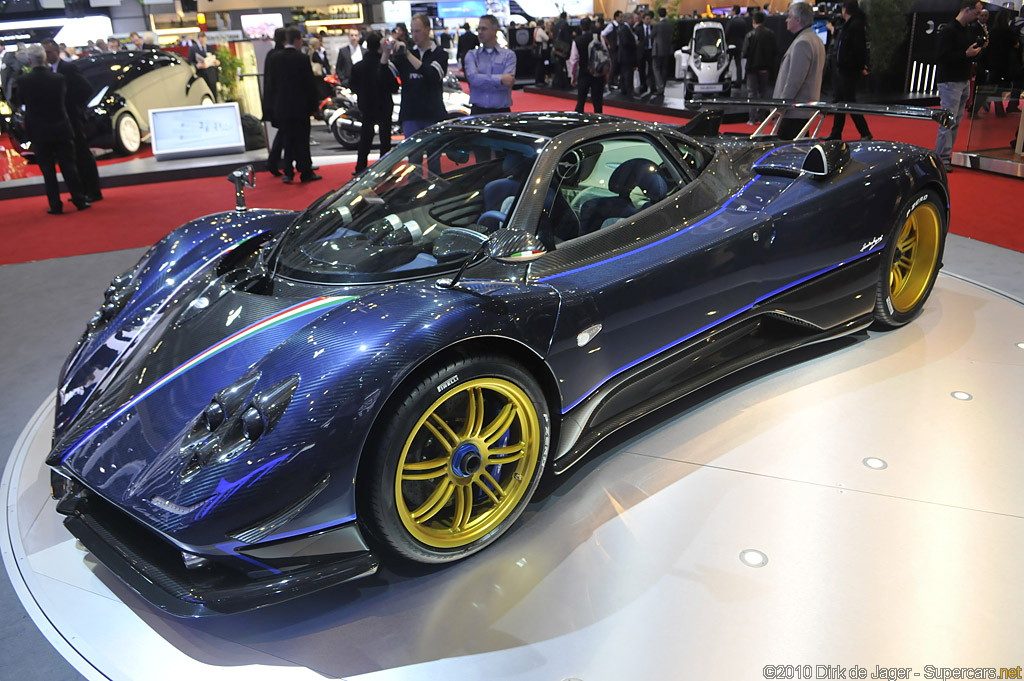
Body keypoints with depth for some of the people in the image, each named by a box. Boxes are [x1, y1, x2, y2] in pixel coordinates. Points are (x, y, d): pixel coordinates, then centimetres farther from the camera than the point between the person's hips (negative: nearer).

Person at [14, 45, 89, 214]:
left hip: (38, 132, -1)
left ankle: (55, 205, 7)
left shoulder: (23, 80, -9)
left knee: (48, 170, 5)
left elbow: (18, 100, 5)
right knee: (69, 166, 8)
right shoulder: (59, 78, -6)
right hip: (61, 129, 1)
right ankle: (79, 200, 9)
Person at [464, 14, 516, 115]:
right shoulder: (472, 55, 10)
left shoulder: (508, 55, 5)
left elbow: (508, 82, -9)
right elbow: (473, 78, -9)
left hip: (501, 111, -1)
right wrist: (500, 79, -16)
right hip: (478, 111, 1)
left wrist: (482, 79, -6)